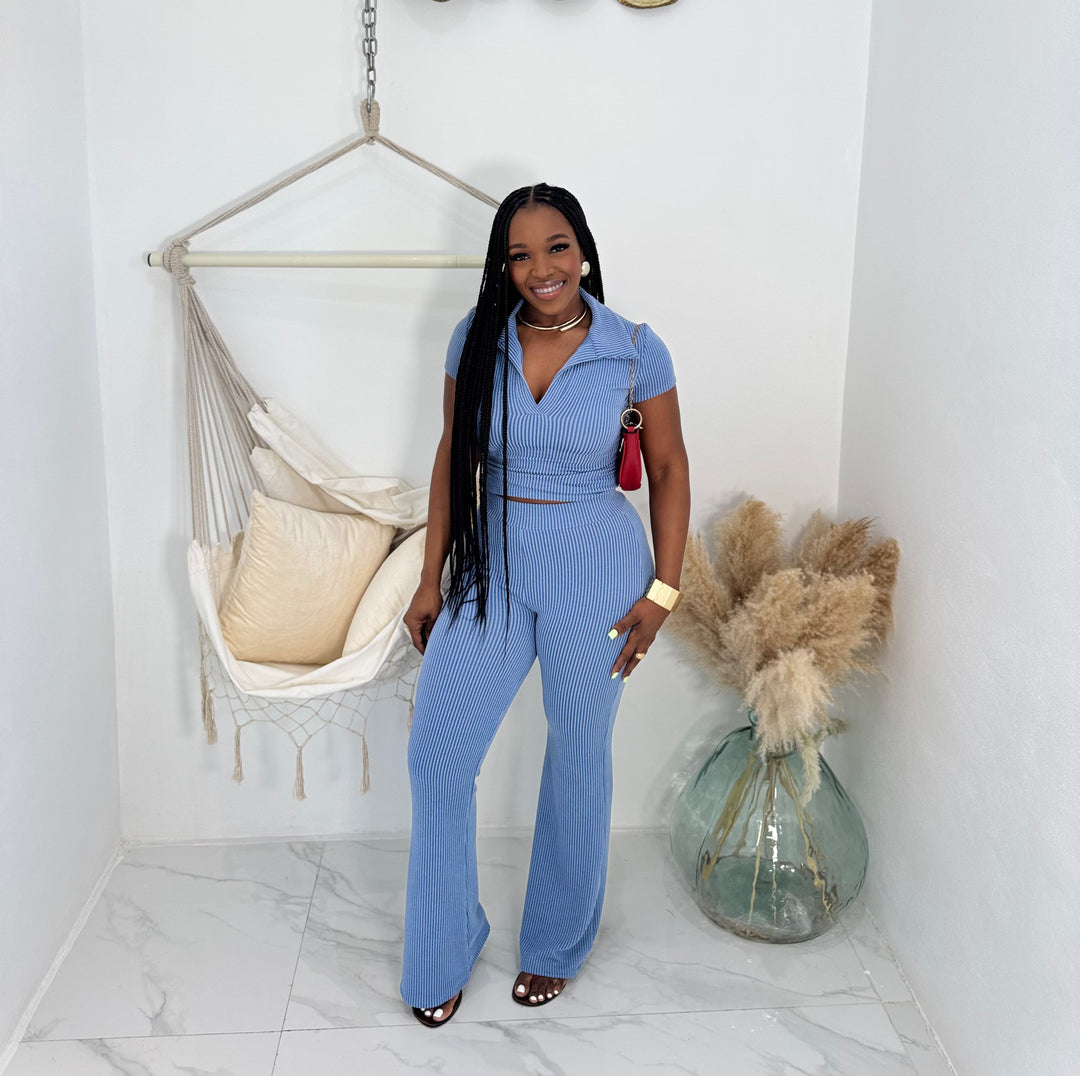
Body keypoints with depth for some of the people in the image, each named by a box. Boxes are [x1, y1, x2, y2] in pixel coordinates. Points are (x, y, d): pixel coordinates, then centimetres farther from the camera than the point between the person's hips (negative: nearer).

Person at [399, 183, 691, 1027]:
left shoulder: (636, 350, -8)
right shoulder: (477, 340, -2)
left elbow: (669, 469, 0)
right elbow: (453, 457, 5)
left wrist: (663, 589, -6)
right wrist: (431, 578, 5)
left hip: (596, 570, -2)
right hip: (492, 564, 2)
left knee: (579, 759, 12)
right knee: (437, 757, 2)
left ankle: (557, 948, 35)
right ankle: (444, 954, 25)